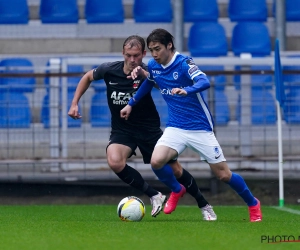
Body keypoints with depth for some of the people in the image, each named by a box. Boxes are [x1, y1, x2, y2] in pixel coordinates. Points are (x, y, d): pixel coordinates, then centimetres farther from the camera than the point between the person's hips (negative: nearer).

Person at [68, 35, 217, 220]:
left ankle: (205, 206, 27)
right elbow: (88, 77, 9)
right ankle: (154, 196, -12)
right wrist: (74, 104, 5)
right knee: (114, 161, -30)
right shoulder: (109, 70, -11)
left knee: (175, 170, 2)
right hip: (122, 130, 1)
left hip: (149, 129, -1)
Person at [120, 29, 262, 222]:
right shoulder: (153, 66, 2)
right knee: (156, 161, -22)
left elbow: (205, 82, -35)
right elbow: (148, 83, 25)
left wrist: (186, 90, -53)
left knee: (223, 174, -1)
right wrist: (131, 104, 26)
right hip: (175, 128, 5)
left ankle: (253, 204, 24)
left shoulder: (184, 63, -17)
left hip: (200, 128, -5)